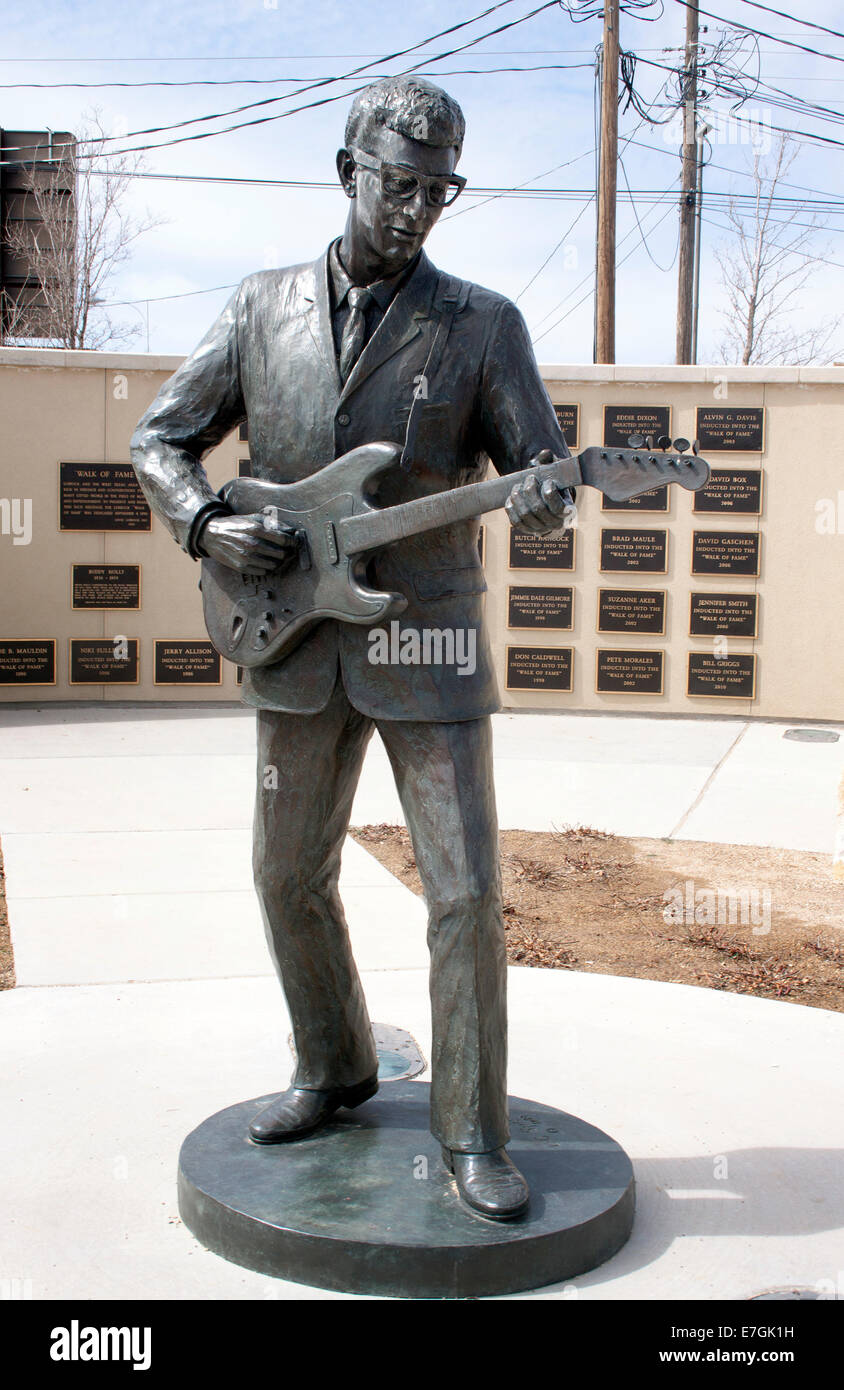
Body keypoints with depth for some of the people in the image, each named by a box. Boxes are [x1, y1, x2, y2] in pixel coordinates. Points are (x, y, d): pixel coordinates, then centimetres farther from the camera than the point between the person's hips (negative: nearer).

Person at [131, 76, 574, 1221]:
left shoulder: (484, 324, 0)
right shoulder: (263, 309, 6)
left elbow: (540, 466, -2)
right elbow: (160, 438, 11)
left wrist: (539, 500, -26)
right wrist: (206, 525, -8)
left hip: (428, 641, -2)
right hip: (297, 643, 3)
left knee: (467, 891, -5)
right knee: (291, 878, 12)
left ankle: (473, 1135, 10)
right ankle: (335, 1072, 34)